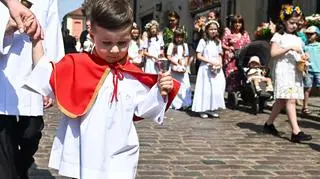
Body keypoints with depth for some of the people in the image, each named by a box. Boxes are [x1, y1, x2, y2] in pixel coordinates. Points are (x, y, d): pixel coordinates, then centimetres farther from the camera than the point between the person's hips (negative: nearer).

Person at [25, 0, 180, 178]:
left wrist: (160, 91, -9)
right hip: (81, 153, 0)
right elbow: (46, 77, 0)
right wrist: (37, 41, -6)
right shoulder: (77, 64, -5)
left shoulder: (134, 76, 1)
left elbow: (143, 109, 8)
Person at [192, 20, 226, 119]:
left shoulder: (218, 42, 12)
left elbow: (220, 55, 17)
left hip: (216, 69, 5)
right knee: (206, 88, -3)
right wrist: (210, 62, -17)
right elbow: (199, 56, -8)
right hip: (206, 68, -4)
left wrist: (220, 64, -4)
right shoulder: (203, 41, -3)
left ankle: (212, 109, 10)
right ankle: (203, 109, 4)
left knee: (217, 88, 0)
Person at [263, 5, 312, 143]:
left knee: (282, 100, 11)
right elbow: (273, 53, -10)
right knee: (290, 100, -15)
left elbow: (300, 56, 22)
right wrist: (289, 48, -17)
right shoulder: (278, 36, 0)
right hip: (283, 71, -7)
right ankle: (296, 132, -21)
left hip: (295, 72, 7)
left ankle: (269, 124, 26)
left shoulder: (297, 39, 18)